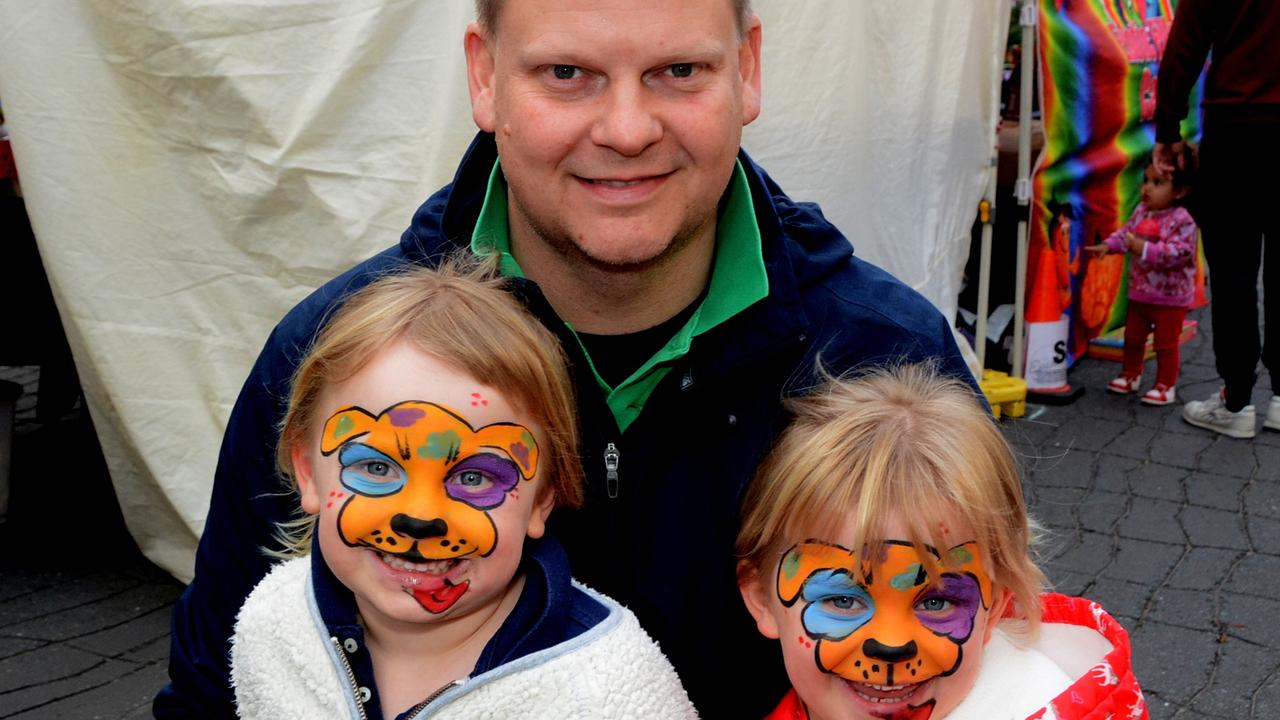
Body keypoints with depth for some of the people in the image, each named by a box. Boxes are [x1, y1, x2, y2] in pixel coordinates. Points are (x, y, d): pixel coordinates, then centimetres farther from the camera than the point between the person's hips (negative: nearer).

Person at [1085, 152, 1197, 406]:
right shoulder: (1141, 212, 0)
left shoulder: (1182, 220, -22)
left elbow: (1179, 252, -30)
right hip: (1139, 292, 7)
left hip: (1170, 297, -7)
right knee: (1133, 337, 19)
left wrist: (1146, 249, -37)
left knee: (1166, 343, 4)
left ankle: (1166, 386, 16)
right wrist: (1107, 245, -7)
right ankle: (1130, 375, 36)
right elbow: (1126, 232, 11)